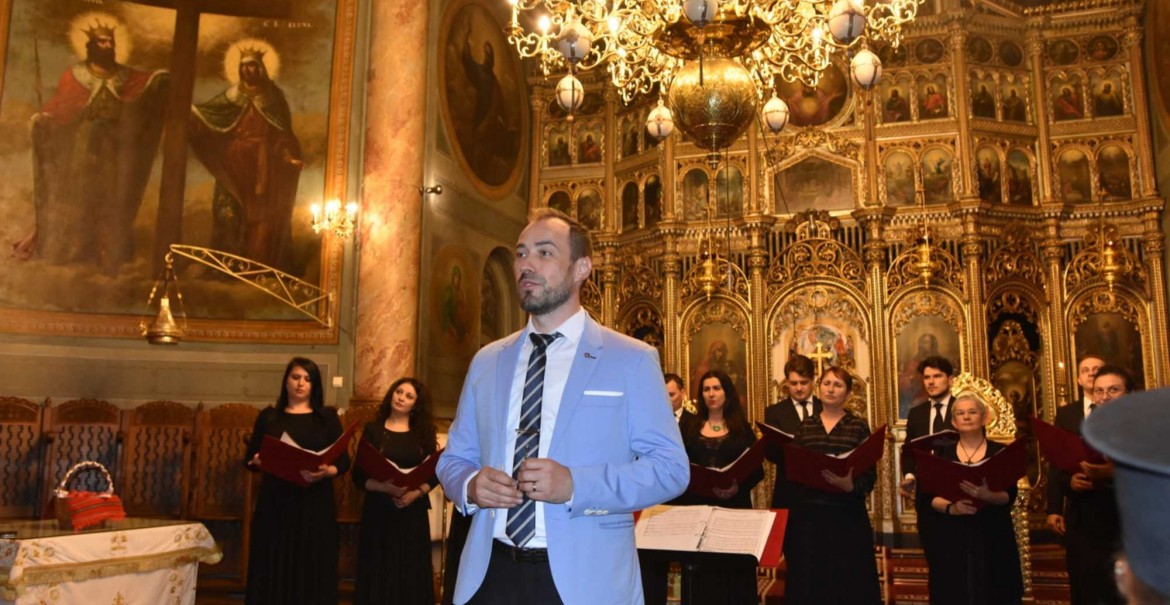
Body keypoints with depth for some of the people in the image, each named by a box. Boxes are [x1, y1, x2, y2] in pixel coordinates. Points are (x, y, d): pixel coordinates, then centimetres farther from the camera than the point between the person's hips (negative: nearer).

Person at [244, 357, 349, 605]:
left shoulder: (328, 416, 6)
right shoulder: (268, 416, 9)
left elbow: (344, 460, 0)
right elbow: (250, 459, 8)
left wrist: (326, 472, -20)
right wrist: (258, 461, -14)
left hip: (315, 504, -1)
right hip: (275, 503, 1)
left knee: (312, 571, 1)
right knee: (273, 571, 3)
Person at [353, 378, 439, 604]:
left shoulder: (423, 433, 6)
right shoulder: (373, 430, 1)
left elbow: (435, 473, 3)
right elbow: (359, 476, -3)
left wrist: (415, 493, -14)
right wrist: (385, 487, -20)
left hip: (413, 512, 1)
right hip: (379, 511, -1)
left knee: (411, 573, 4)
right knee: (378, 573, 2)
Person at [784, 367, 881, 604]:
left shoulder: (859, 426, 2)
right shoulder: (805, 426, 9)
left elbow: (870, 475, -4)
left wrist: (851, 486, -22)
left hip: (847, 515, -2)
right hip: (807, 513, 2)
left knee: (848, 582, 3)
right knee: (808, 582, 5)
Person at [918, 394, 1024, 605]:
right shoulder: (942, 453, 7)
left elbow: (1010, 496, -3)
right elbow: (930, 496, 1)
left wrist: (987, 495, -23)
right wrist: (950, 508, -18)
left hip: (992, 537, 0)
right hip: (952, 538, 1)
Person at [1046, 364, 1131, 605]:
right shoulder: (1068, 415, 4)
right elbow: (1056, 466, 5)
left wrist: (1114, 473, -31)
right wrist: (1054, 510, -4)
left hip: (1128, 526, -2)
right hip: (1082, 524, 2)